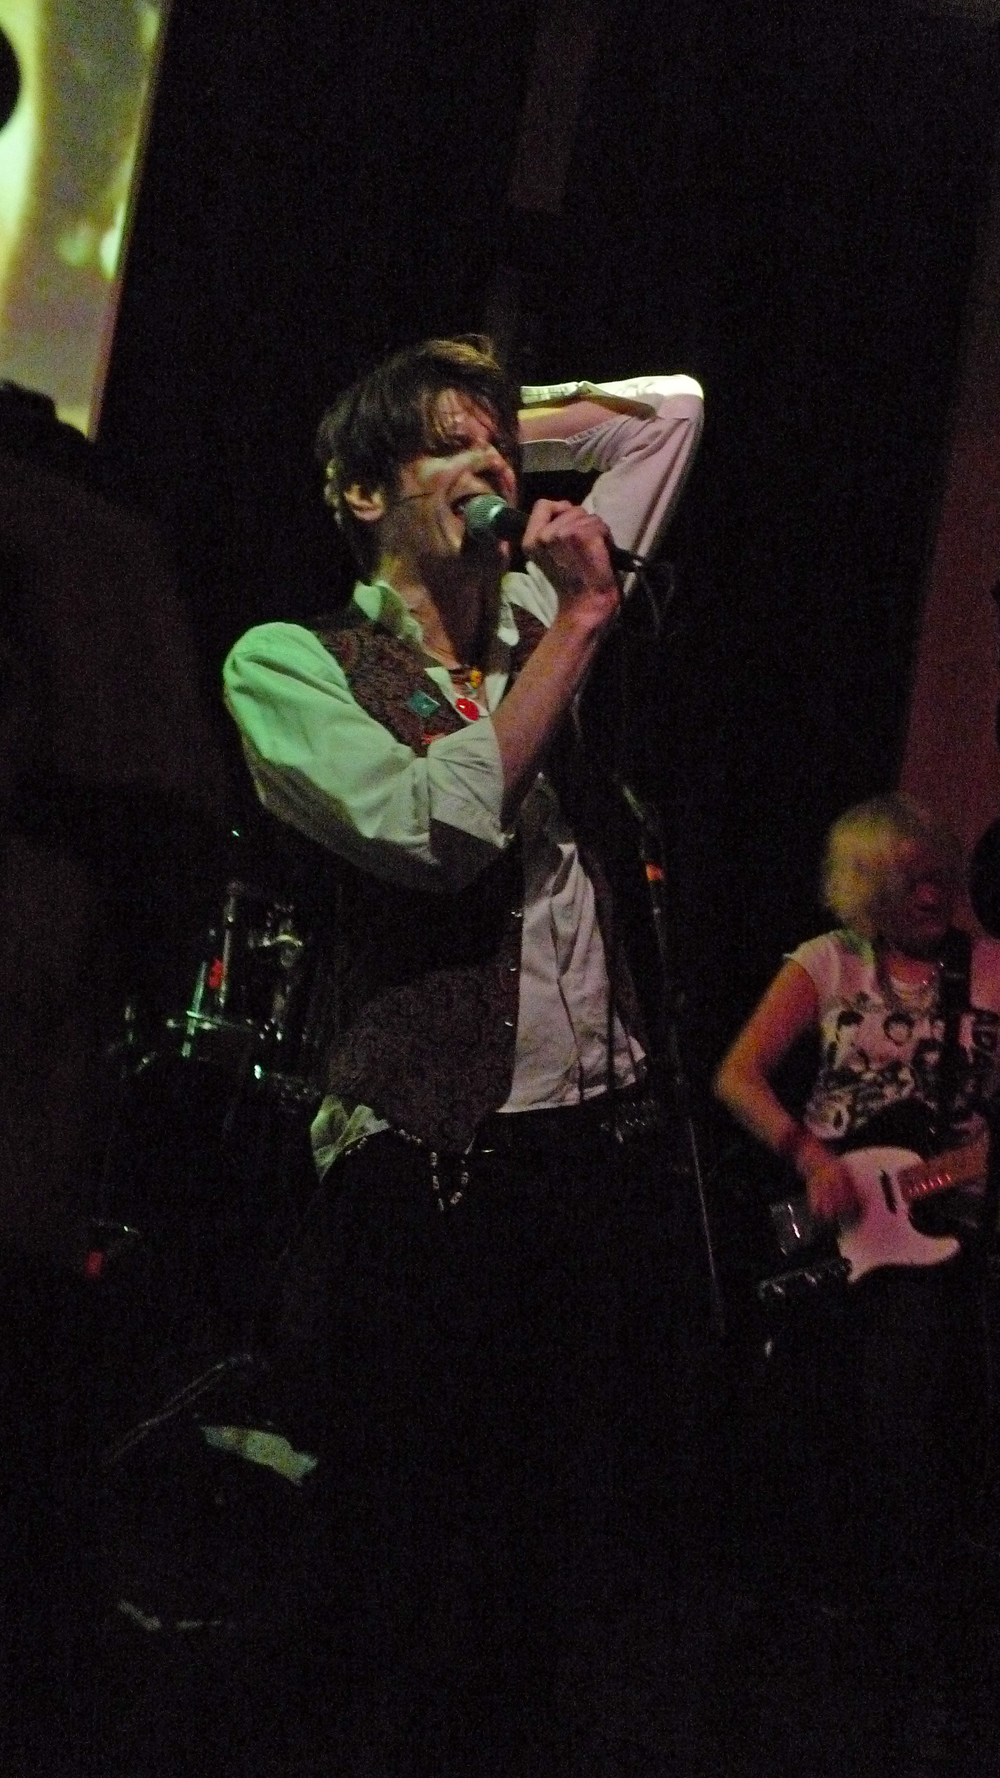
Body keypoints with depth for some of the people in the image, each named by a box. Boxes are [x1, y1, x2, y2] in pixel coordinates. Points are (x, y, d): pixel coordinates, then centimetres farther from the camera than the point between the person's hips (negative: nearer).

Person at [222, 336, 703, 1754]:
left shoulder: (530, 620, 17)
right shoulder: (287, 664, 1)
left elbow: (670, 406, 27)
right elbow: (439, 826, -16)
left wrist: (505, 420, 16)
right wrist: (578, 628, -8)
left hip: (601, 1142, 5)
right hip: (429, 1160, -5)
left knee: (572, 1521, 7)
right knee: (419, 1569, -3)